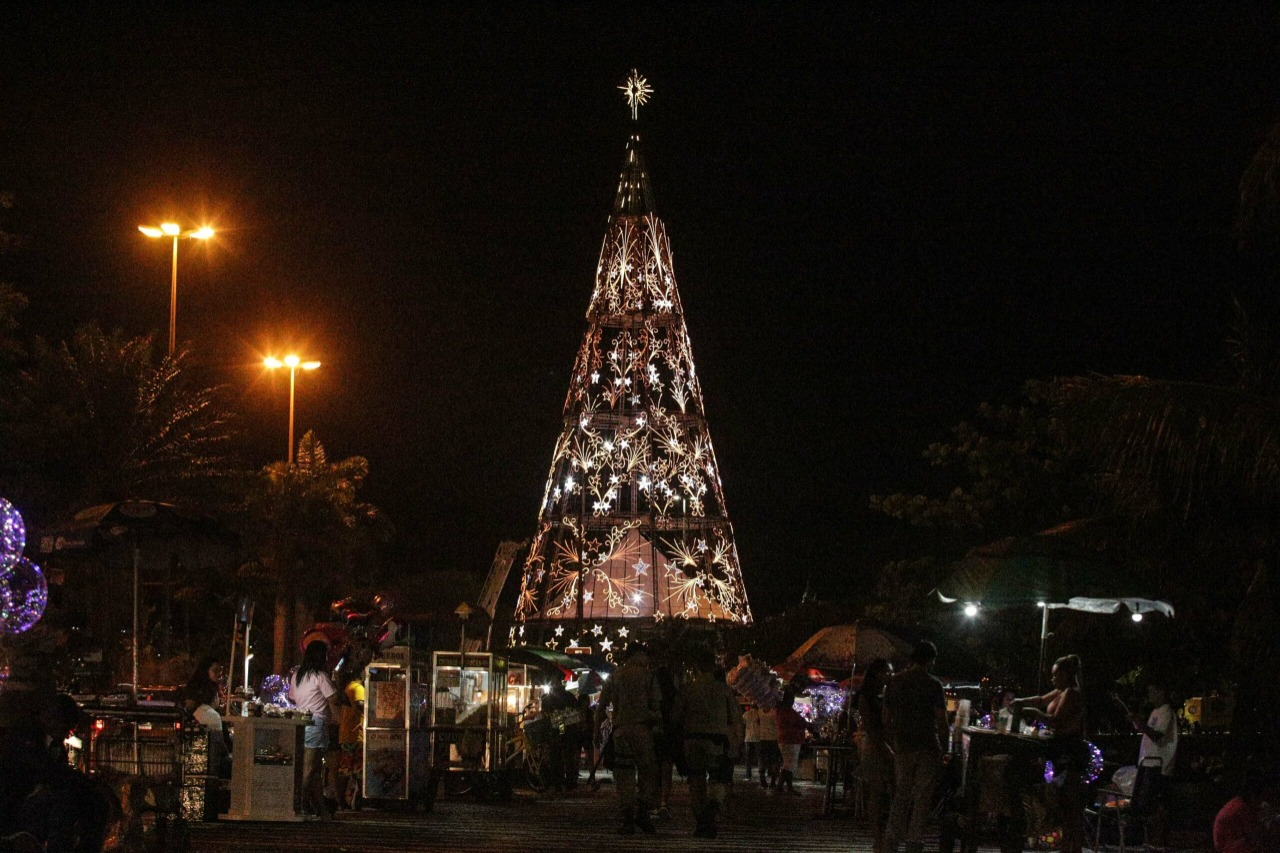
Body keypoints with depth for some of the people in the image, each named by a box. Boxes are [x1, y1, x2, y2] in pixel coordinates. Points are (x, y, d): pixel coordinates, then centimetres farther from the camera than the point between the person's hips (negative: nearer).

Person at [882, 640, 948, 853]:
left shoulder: (894, 682, 6)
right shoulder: (932, 685, -9)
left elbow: (886, 717, 11)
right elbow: (941, 720, -10)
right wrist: (944, 747, 0)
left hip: (902, 748, 4)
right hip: (927, 747, -4)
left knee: (901, 795, 12)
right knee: (922, 797, 3)